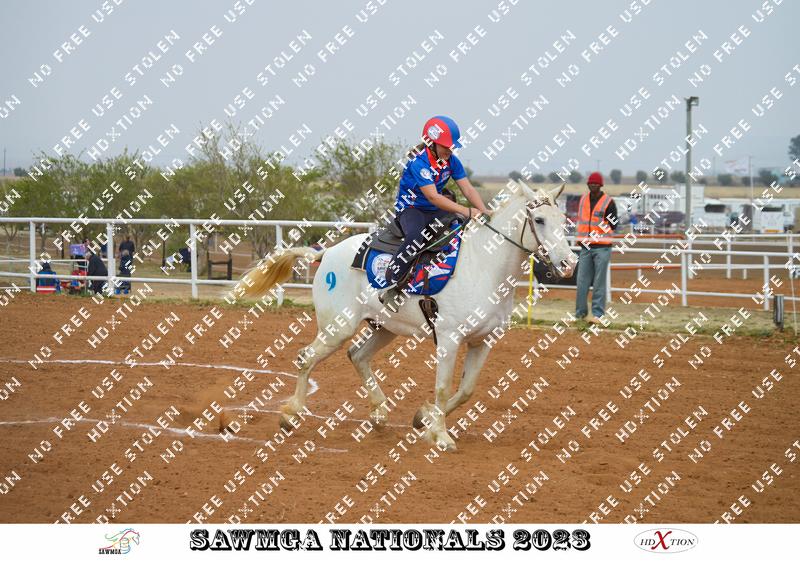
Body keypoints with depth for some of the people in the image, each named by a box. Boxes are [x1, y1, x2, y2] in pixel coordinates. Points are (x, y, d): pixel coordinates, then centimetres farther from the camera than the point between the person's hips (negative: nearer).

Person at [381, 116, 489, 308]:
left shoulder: (451, 161, 0)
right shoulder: (419, 163, -23)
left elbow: (468, 189, -3)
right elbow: (433, 197, -31)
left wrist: (484, 212, -21)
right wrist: (466, 211, -36)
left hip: (435, 212, 7)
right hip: (410, 210, -7)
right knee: (416, 237, -39)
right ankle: (391, 287, -29)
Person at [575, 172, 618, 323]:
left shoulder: (608, 202, -6)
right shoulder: (583, 199, 11)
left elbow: (613, 225, -4)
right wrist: (581, 237, 11)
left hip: (602, 248, -5)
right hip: (585, 248, 5)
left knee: (599, 282, -3)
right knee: (582, 282, 5)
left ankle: (597, 313, 0)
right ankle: (580, 312, 12)